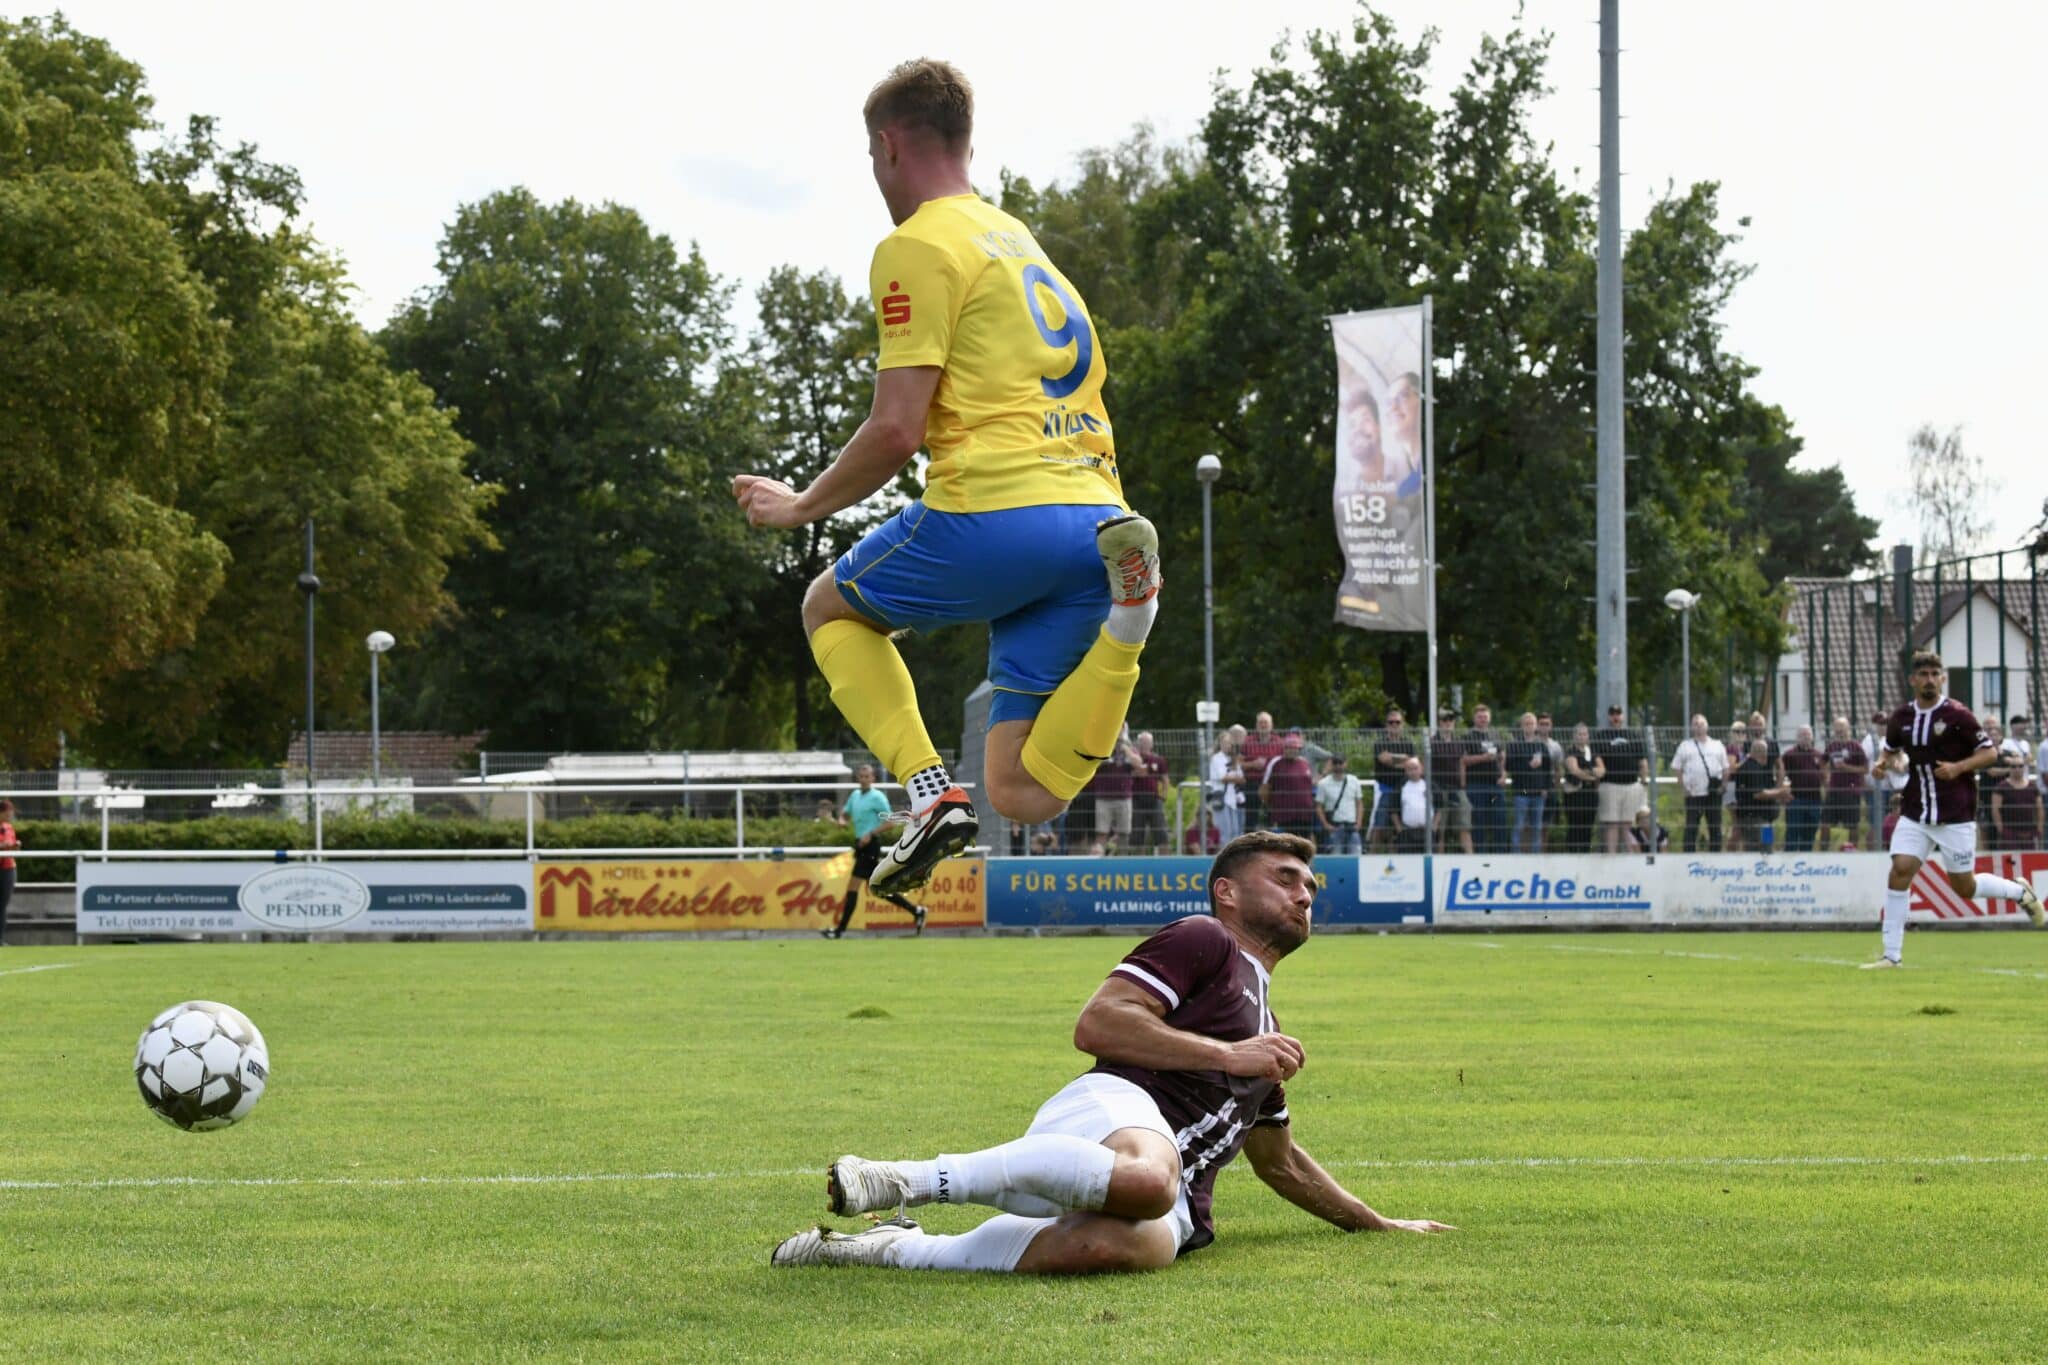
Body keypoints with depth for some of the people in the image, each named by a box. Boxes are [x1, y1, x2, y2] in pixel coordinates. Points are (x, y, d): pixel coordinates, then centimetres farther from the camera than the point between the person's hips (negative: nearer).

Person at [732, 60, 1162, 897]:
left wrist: (803, 506, 7)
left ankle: (932, 795, 3)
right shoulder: (1018, 240, 26)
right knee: (1022, 796, 3)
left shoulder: (917, 247, -2)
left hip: (996, 508, -7)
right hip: (1092, 511, 7)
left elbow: (897, 431, -9)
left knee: (831, 607, 24)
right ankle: (1125, 611, -18)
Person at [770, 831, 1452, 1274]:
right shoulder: (1204, 940, 13)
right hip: (1118, 1108, -6)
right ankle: (909, 1181, -32)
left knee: (1126, 1243, -37)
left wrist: (1379, 1224, 52)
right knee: (1146, 1177, -46)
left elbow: (1280, 1162, 51)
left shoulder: (1267, 1039, 38)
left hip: (1178, 1203, 6)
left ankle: (901, 1249, -25)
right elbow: (1096, 1024, -2)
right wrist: (1229, 1055, -1)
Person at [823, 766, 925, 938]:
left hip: (870, 845, -9)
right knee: (878, 888, 12)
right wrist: (842, 819, 1)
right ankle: (916, 911, 20)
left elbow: (888, 822, -12)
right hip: (860, 845, 9)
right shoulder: (855, 795, 14)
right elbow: (845, 813, 25)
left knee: (853, 887, -10)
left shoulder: (877, 798, -9)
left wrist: (870, 834, -22)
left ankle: (841, 929, -8)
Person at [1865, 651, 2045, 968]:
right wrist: (1892, 763, -1)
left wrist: (1958, 767, -20)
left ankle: (2020, 892, 32)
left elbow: (1989, 753, -5)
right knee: (1900, 872, -12)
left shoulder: (1957, 715, -9)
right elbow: (1891, 751, 23)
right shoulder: (1901, 718, 5)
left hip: (1956, 816, -4)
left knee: (1964, 887, 3)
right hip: (1915, 815, 4)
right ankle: (1892, 954, -8)